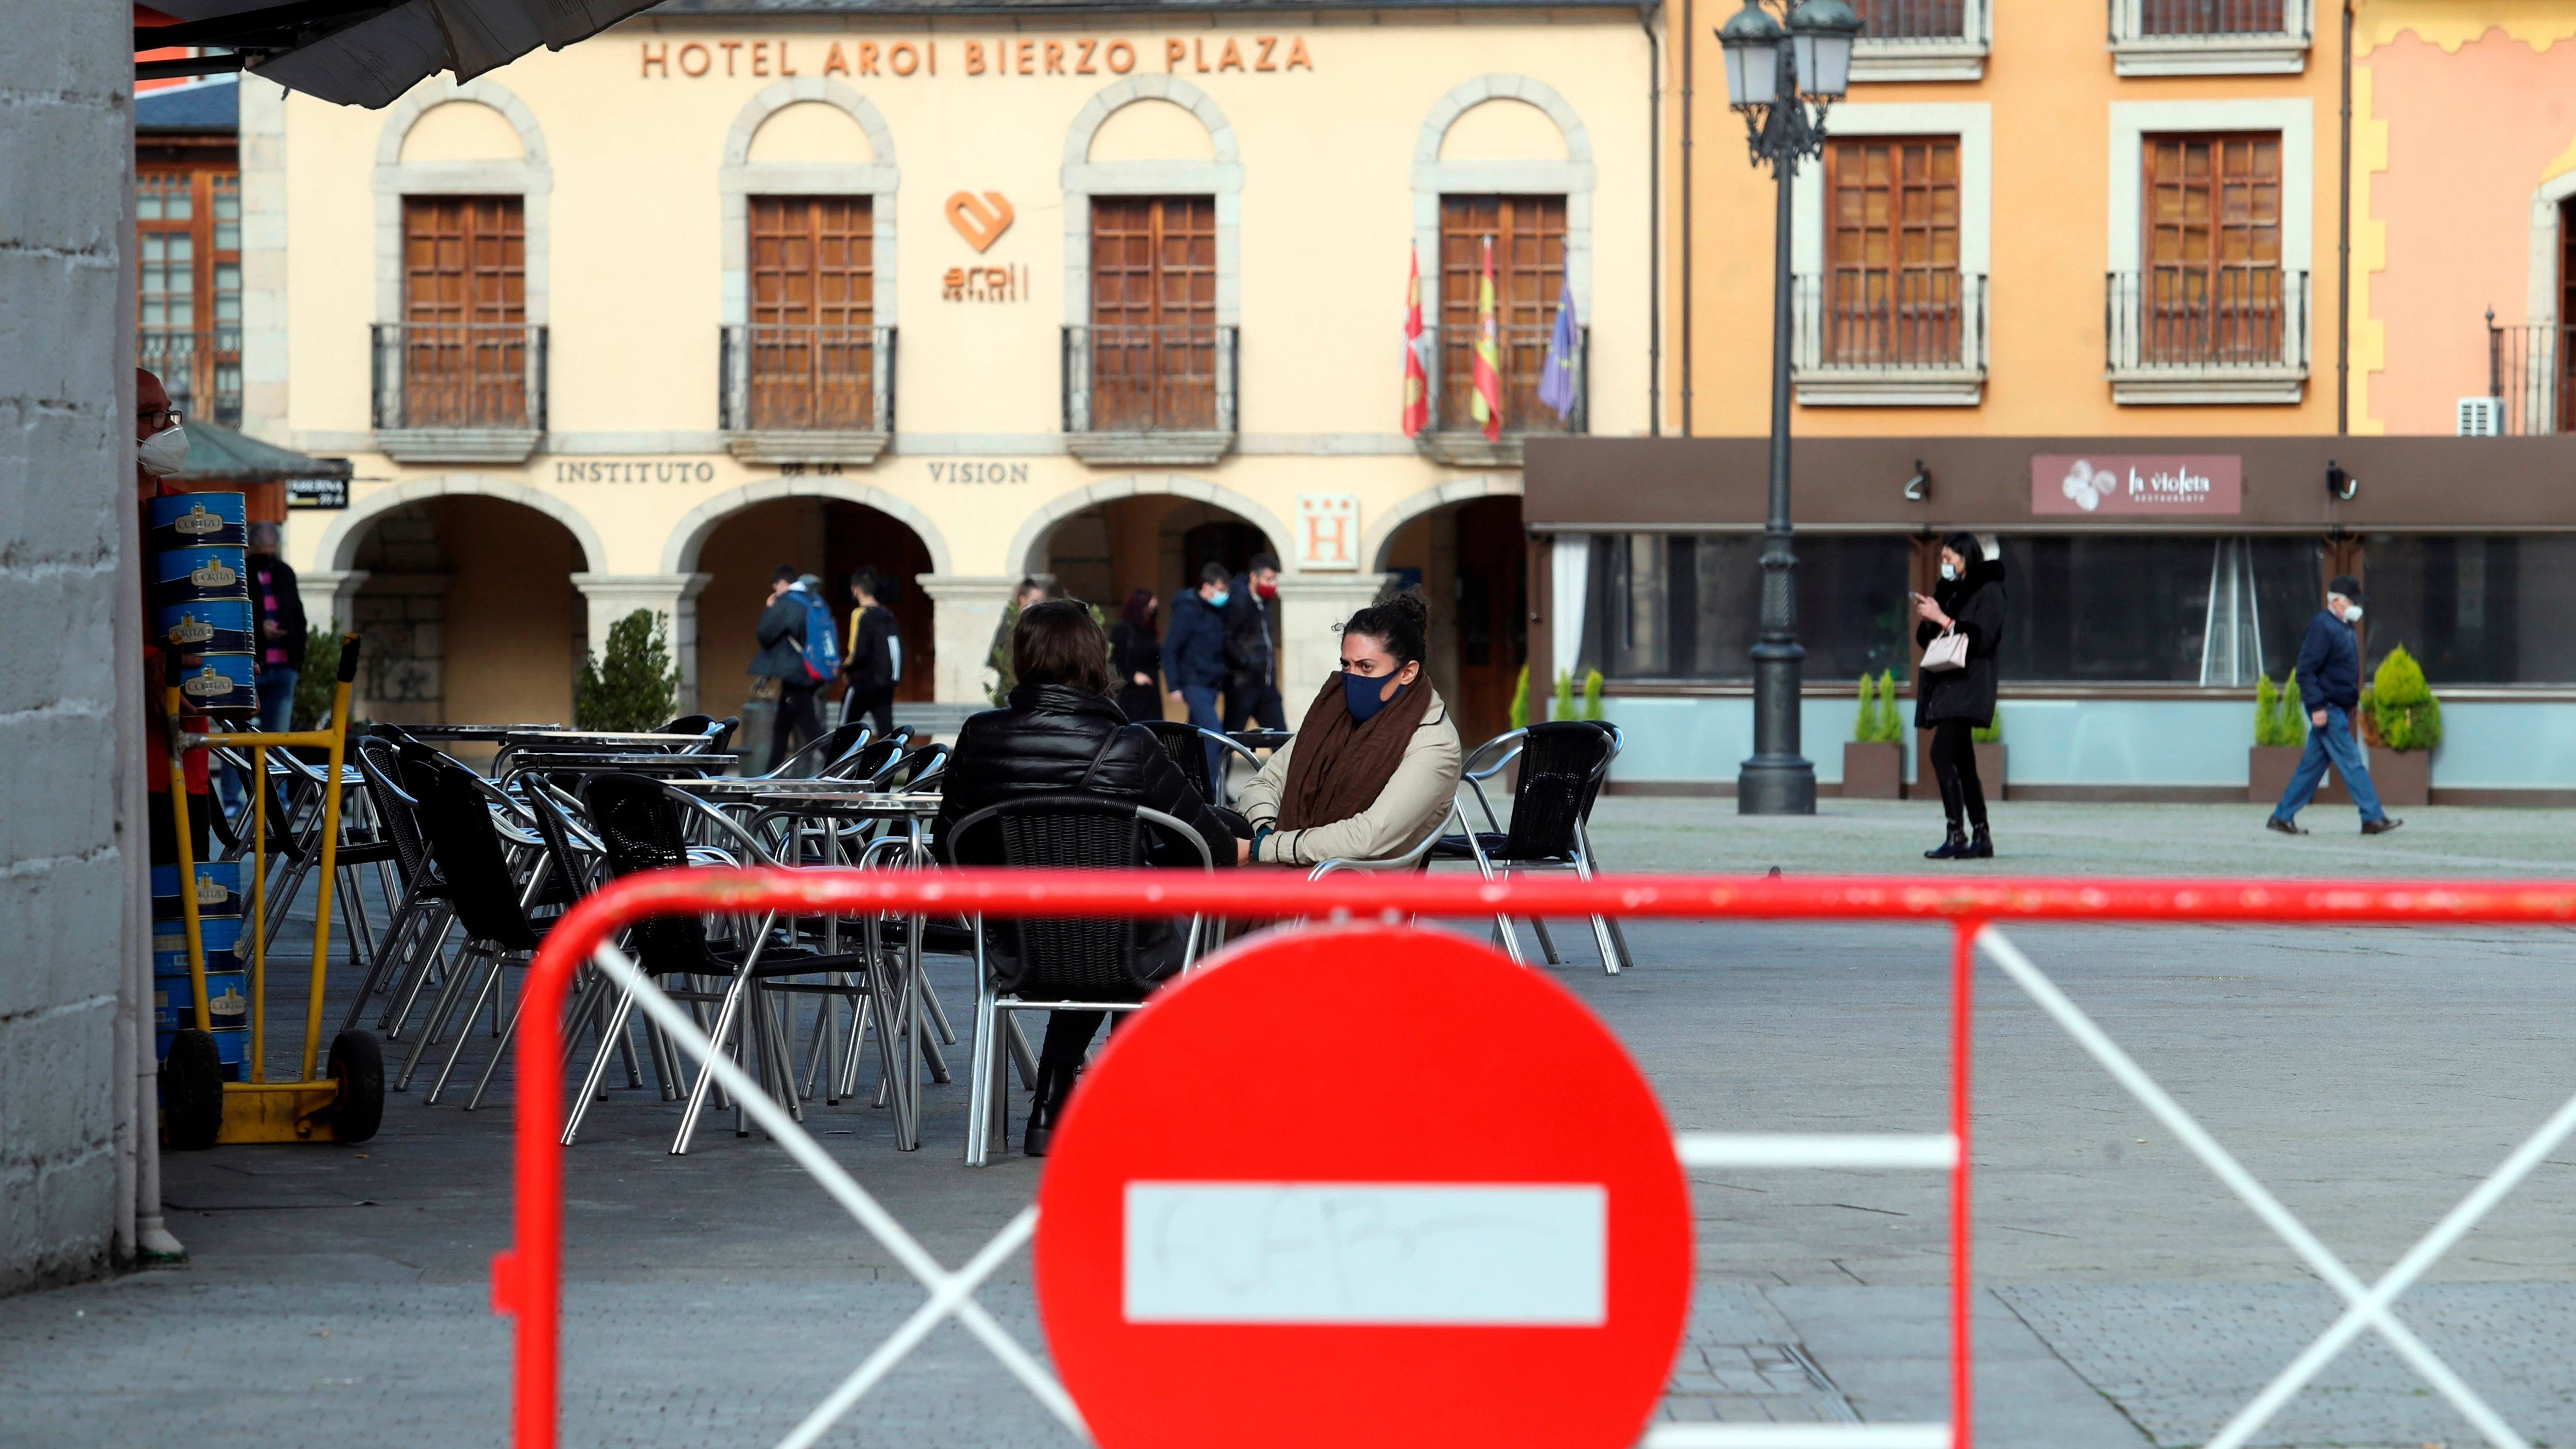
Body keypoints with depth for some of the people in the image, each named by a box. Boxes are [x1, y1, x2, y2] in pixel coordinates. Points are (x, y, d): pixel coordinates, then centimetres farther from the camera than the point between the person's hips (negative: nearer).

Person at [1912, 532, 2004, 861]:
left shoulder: (1988, 592, -6)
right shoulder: (1948, 590, 19)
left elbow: (1982, 640, -16)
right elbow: (1927, 639, 21)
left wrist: (1943, 620, -16)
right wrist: (1926, 619, 1)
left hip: (1967, 688, -9)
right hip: (1945, 684, 9)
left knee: (1942, 755, -19)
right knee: (1962, 764, 8)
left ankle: (1956, 836, -20)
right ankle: (1981, 838, 11)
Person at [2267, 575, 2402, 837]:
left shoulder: (2343, 627, 16)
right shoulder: (2323, 627, -14)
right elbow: (2306, 669, -19)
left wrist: (2353, 703, 23)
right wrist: (2317, 707, -23)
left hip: (2338, 709, 10)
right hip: (2327, 709, -10)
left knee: (2313, 764, 10)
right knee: (2352, 763, -8)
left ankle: (2282, 817, 14)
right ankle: (2373, 818, -7)